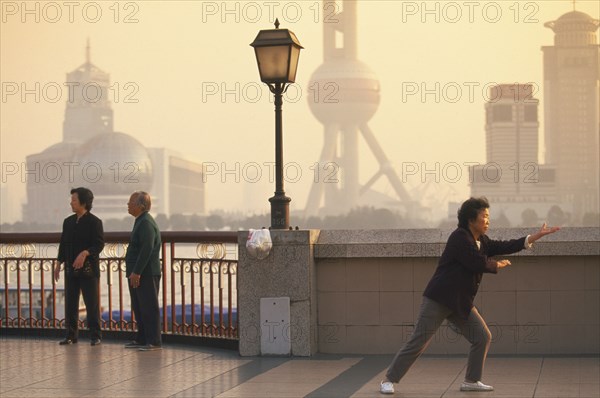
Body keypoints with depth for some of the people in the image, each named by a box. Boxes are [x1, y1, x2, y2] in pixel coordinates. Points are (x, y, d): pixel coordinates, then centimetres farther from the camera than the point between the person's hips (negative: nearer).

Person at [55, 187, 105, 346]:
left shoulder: (94, 222, -6)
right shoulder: (68, 222, 12)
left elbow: (99, 244, -12)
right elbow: (63, 243, 17)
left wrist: (85, 253, -26)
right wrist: (58, 263, 12)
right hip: (71, 268, 6)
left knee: (92, 303, -2)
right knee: (70, 303, 5)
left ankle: (96, 336, 3)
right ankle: (71, 335, 11)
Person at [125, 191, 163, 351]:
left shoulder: (146, 223, -16)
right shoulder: (141, 222, 17)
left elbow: (147, 249, -25)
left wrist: (136, 272, -25)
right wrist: (133, 272, 19)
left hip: (146, 274, -10)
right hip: (138, 273, 10)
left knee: (149, 308, -7)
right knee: (139, 308, 14)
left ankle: (154, 342, -4)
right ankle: (141, 339, 21)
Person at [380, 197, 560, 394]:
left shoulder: (481, 241, 12)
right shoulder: (459, 237, -15)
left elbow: (505, 246, 6)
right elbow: (478, 263, -20)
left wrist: (537, 236, 2)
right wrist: (497, 265, 0)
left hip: (461, 303, 9)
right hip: (438, 300, -9)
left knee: (483, 337, 5)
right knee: (418, 342, -7)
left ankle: (471, 381, 15)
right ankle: (389, 380, 2)